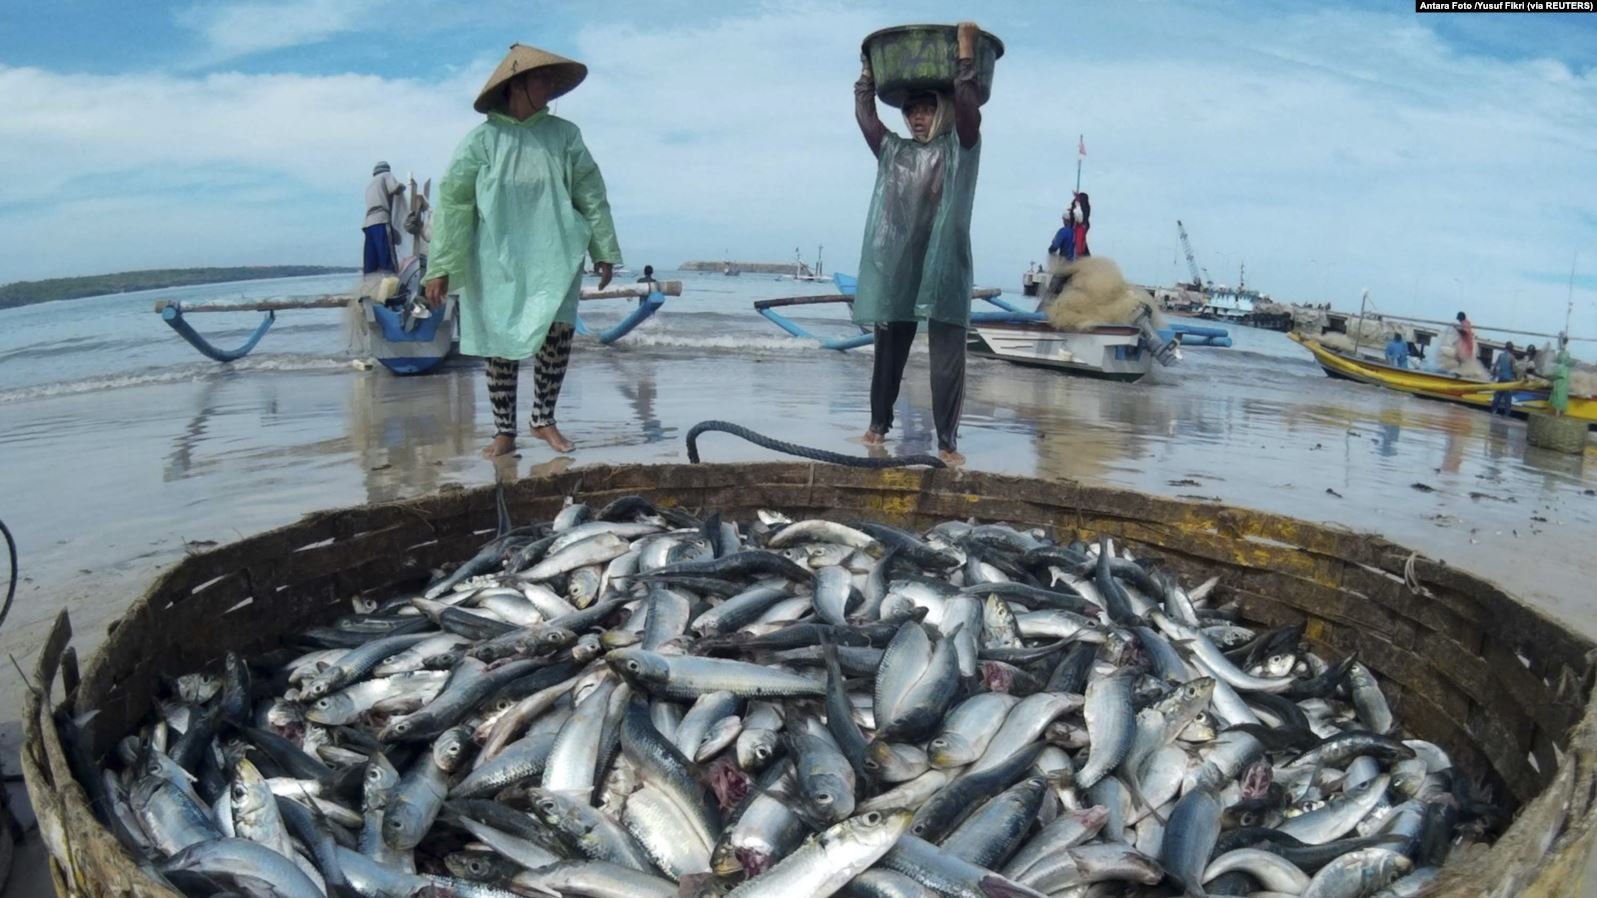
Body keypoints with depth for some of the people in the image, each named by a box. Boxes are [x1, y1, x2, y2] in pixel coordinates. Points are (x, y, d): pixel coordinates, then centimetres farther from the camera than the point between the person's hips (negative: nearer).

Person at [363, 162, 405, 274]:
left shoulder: (370, 185, 33)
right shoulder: (386, 175, 14)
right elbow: (396, 188, -4)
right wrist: (402, 187, 16)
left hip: (369, 223, 7)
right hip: (381, 221, -7)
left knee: (370, 267, -1)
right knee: (388, 264, -17)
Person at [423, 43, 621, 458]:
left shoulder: (563, 134, 5)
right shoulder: (482, 139, -2)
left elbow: (591, 193, 8)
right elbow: (452, 201, -3)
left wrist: (604, 250, 5)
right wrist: (440, 267, -8)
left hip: (554, 256, 1)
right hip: (498, 259, -1)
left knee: (559, 331, -15)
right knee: (501, 345, 3)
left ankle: (544, 419, 3)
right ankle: (504, 432, 15)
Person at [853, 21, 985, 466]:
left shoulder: (958, 148, 7)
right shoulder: (892, 151, 17)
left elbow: (968, 109, -9)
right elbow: (864, 114, 13)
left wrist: (966, 51, -9)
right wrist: (868, 70, 18)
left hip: (943, 266, -3)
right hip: (895, 265, 3)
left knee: (947, 357, -6)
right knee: (888, 349, 11)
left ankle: (947, 442, -5)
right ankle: (879, 424, 24)